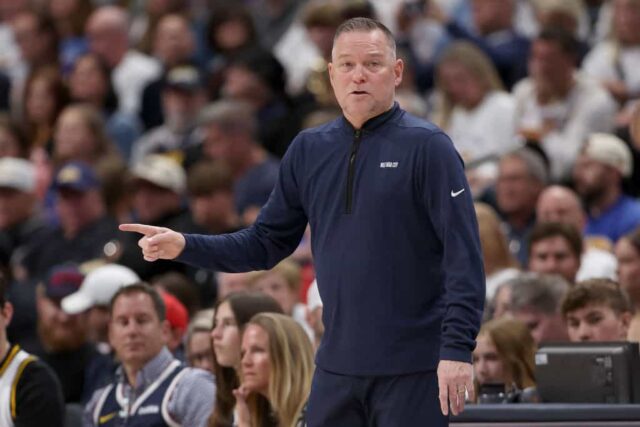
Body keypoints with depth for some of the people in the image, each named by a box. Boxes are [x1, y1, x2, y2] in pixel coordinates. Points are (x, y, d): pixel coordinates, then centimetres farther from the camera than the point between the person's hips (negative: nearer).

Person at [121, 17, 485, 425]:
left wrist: (458, 347, -19)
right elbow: (266, 243, 14)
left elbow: (463, 256, -11)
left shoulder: (427, 146, -7)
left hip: (413, 371, -5)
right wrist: (184, 246, 0)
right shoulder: (309, 150, 9)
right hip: (337, 366, 5)